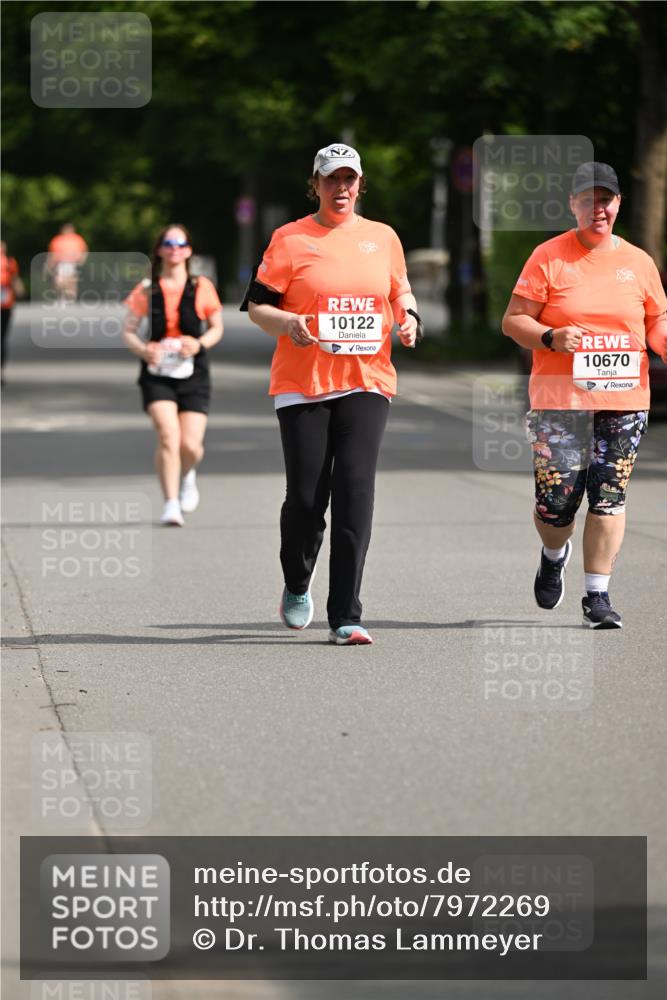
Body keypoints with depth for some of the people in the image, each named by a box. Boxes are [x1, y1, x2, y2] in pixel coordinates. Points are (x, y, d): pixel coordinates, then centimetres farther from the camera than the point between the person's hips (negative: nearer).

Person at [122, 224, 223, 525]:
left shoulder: (202, 287, 2)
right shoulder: (147, 289, 2)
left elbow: (217, 328, 11)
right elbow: (128, 331, 6)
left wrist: (200, 344, -10)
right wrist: (143, 349, -15)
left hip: (193, 373, 1)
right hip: (158, 373, 0)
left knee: (190, 445, -5)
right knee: (168, 436, -19)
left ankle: (188, 475, 31)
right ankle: (171, 504, -13)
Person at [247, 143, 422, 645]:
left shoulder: (383, 237, 12)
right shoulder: (290, 239, 3)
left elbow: (401, 289, 25)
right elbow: (258, 304, 3)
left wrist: (408, 315, 3)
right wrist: (286, 323, -18)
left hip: (367, 382, 2)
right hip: (302, 384, -2)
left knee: (355, 495, -10)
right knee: (305, 498, -2)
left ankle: (346, 617, -9)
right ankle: (297, 586, 28)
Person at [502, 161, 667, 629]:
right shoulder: (548, 257, 1)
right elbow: (513, 320, 1)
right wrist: (552, 338, -17)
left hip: (624, 398, 2)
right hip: (560, 399, -2)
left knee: (609, 497, -4)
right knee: (556, 499, -3)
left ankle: (597, 594, 5)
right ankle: (555, 555, 31)